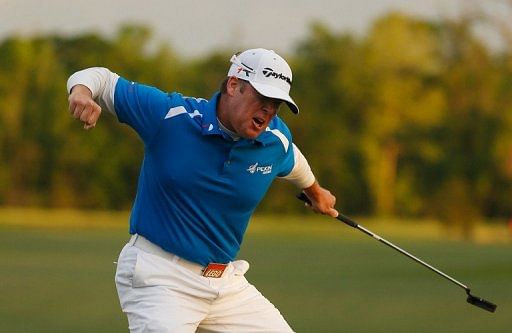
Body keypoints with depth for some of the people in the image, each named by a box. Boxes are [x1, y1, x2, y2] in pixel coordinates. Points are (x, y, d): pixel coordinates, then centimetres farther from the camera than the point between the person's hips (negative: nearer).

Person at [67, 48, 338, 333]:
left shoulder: (277, 141, 1)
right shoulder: (169, 113, -12)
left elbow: (291, 162, 26)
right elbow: (102, 79, -4)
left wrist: (314, 191, 46)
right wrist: (82, 92, -27)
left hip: (228, 283, 6)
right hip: (158, 275, -6)